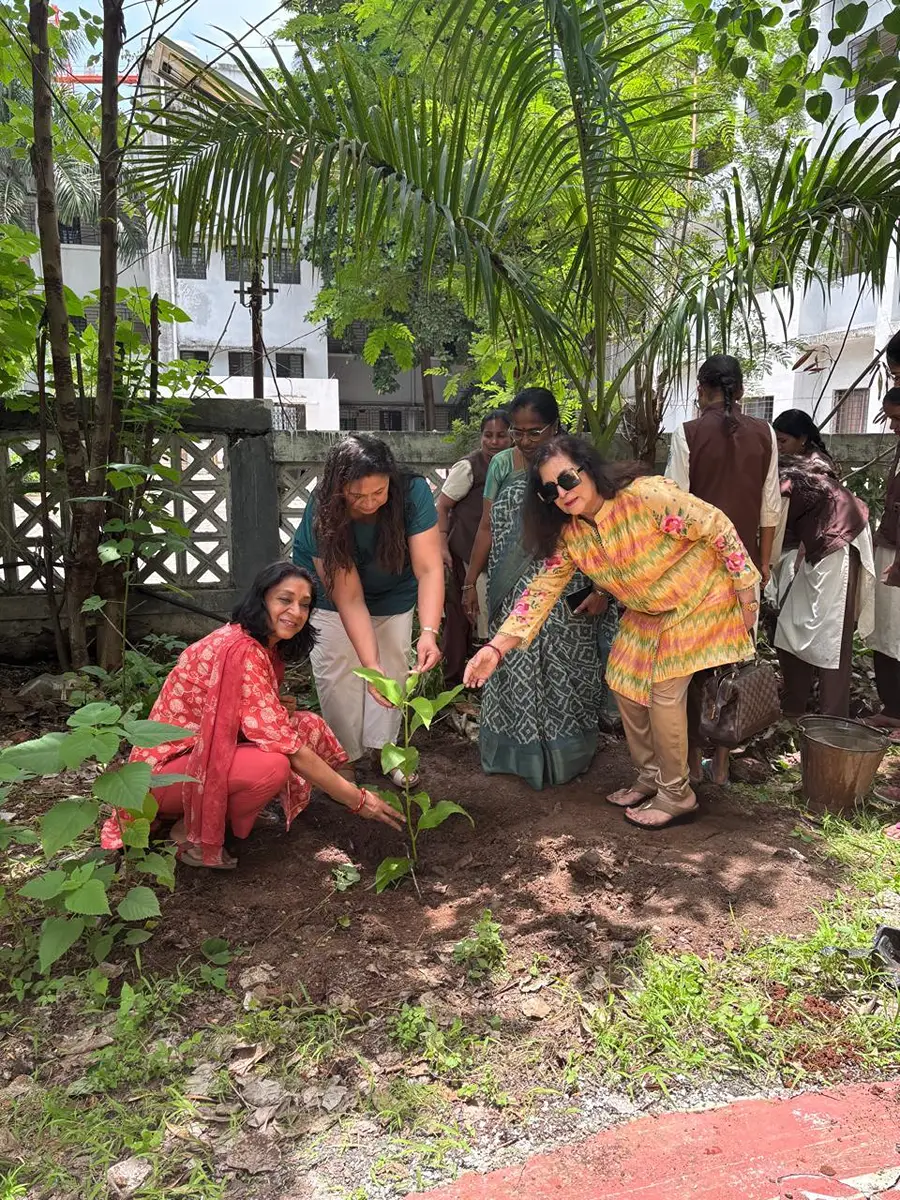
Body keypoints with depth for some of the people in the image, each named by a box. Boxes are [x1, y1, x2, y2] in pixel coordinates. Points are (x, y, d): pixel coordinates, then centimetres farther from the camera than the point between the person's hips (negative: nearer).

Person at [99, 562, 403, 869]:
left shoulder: (266, 646, 3)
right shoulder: (240, 651, -27)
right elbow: (287, 747, -28)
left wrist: (279, 706, -11)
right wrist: (357, 799, -22)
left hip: (210, 752, 9)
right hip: (167, 767, -9)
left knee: (309, 726, -4)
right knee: (271, 766, -33)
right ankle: (190, 833, -6)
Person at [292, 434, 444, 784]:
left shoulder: (413, 493, -35)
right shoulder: (322, 515, -36)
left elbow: (429, 569, -37)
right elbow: (349, 598, -36)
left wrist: (429, 633, -51)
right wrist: (371, 665, -43)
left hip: (392, 590, 2)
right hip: (331, 583, -1)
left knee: (395, 667, 0)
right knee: (337, 672, -7)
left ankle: (385, 746, 18)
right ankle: (344, 756, 9)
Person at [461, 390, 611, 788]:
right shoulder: (502, 464, 4)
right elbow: (487, 527, 8)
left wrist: (601, 590, -14)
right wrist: (470, 582, 8)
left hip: (564, 593, -3)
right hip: (513, 594, 3)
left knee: (562, 671, 6)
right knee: (513, 669, 11)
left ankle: (565, 752, 23)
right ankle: (515, 751, 27)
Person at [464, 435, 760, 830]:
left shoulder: (648, 495, -32)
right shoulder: (569, 534, -11)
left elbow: (718, 527, -23)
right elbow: (543, 587, -13)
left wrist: (746, 591, -16)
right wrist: (497, 647, -24)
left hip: (699, 599, -7)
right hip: (648, 612, 7)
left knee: (665, 692, -10)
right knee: (625, 684, 7)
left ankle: (676, 795, 10)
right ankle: (650, 778, 27)